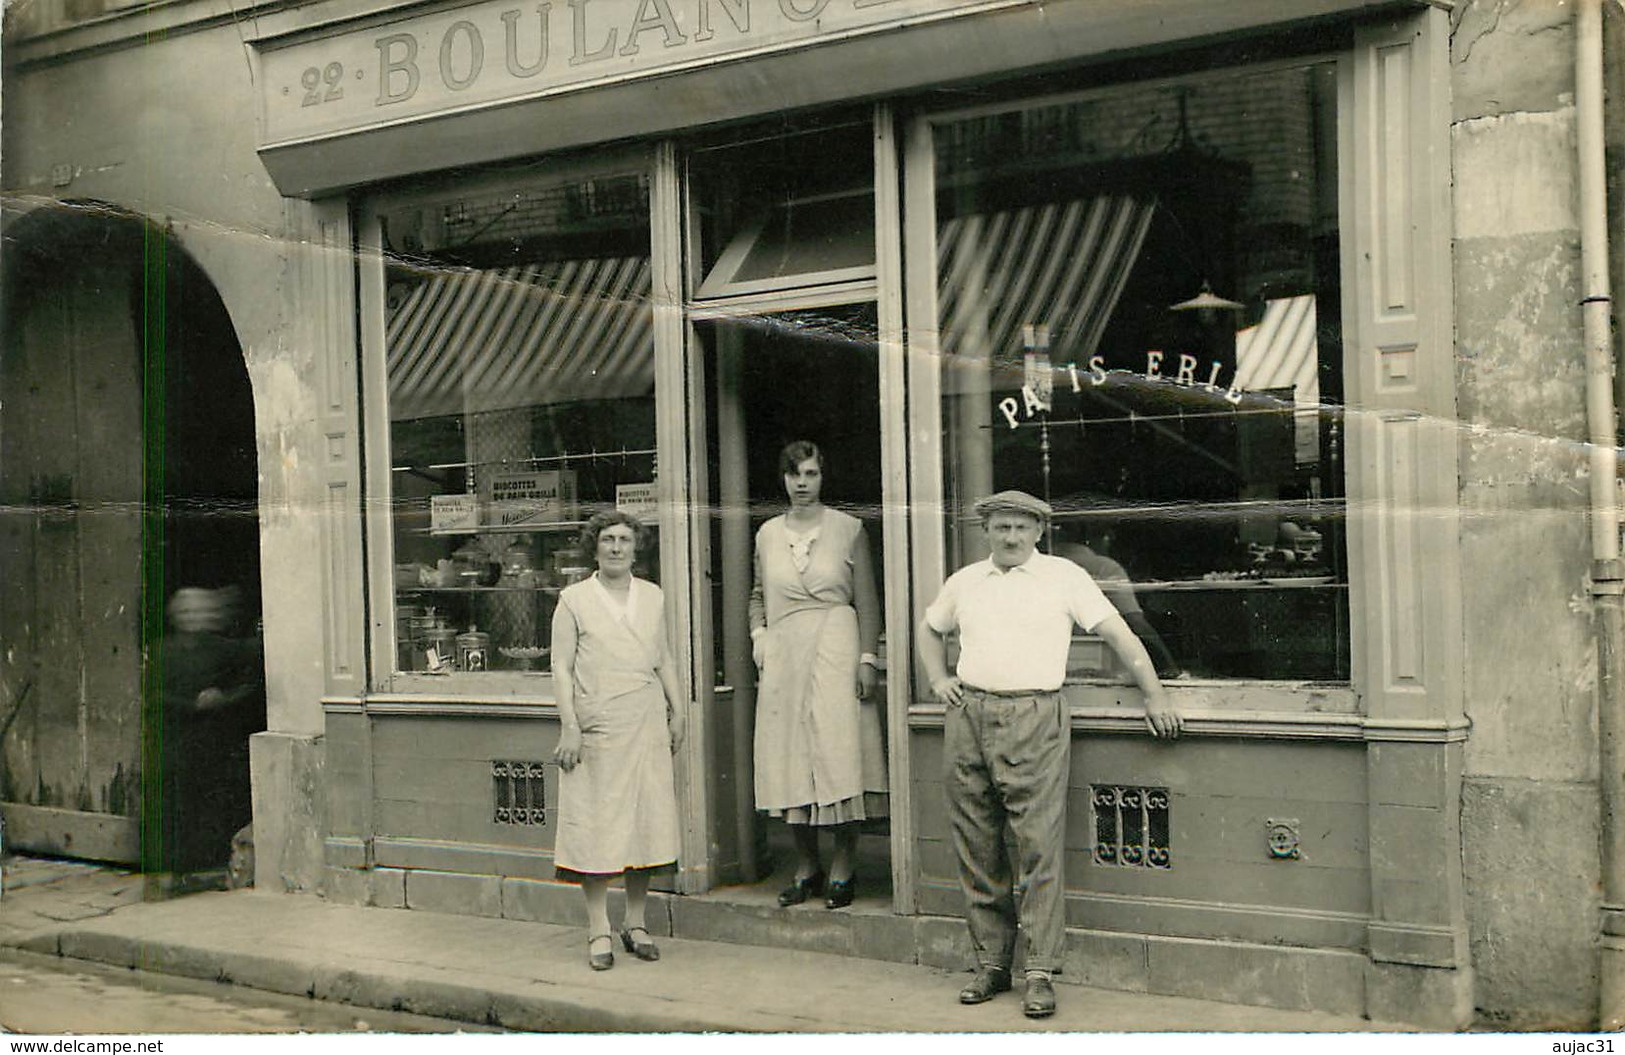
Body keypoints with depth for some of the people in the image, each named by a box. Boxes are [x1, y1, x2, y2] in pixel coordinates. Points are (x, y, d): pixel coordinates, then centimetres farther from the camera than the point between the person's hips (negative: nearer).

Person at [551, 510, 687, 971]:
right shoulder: (574, 599, 1)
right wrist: (570, 727, -9)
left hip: (647, 724, 4)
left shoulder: (652, 596, 12)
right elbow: (561, 668, -2)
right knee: (596, 823, -2)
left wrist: (678, 711, 11)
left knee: (647, 820, 5)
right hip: (596, 722, -4)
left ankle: (636, 923, 17)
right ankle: (599, 931, 6)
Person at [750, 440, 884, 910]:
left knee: (840, 756, -5)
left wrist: (867, 657, -6)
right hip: (784, 654, 3)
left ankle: (844, 866, 8)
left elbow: (866, 599, 1)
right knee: (791, 761, 4)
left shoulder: (848, 528, 2)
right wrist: (758, 634, 5)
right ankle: (806, 867, 16)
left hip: (836, 648, -3)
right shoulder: (768, 534, 11)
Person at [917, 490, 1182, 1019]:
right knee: (977, 848, 7)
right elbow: (930, 628, 32)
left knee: (1039, 845, -8)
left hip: (1034, 719, -4)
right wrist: (939, 680, 17)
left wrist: (1155, 697, 0)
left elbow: (1118, 634, 3)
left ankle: (1040, 973, -2)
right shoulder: (964, 581, 16)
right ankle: (991, 963, 17)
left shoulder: (1064, 577, 5)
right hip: (968, 717, 4)